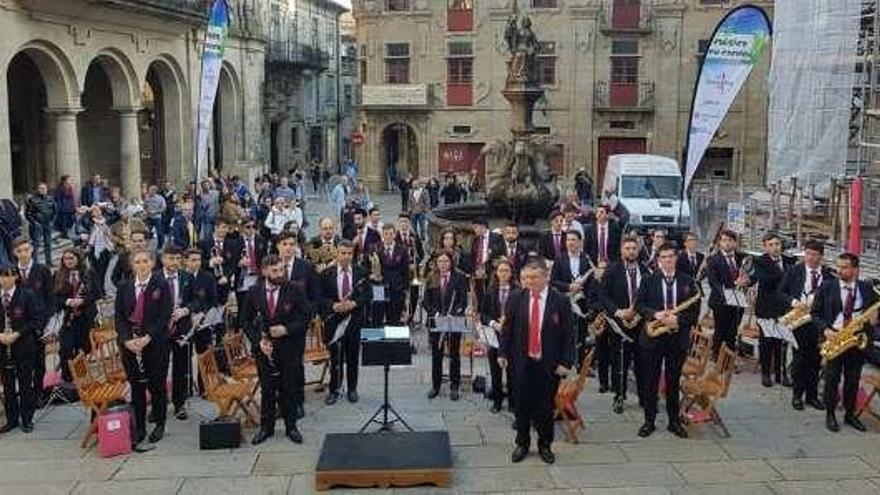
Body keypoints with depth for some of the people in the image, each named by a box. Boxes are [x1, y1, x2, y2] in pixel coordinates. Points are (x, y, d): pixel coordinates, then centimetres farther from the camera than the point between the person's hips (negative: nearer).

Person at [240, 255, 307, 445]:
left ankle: (291, 426, 21)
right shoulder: (254, 292, -1)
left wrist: (287, 329, -18)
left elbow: (305, 316, -4)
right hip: (263, 348, 1)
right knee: (267, 389, 9)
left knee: (288, 389, 7)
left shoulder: (294, 290, -7)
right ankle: (266, 427, 22)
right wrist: (258, 340, -9)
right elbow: (247, 320, 5)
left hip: (288, 348, -1)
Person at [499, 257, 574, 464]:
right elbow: (507, 329, 7)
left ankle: (545, 445, 26)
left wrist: (566, 362, -9)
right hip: (522, 362, 2)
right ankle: (522, 444, 28)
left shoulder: (561, 302, -6)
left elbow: (568, 335, -4)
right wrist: (504, 354, 3)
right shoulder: (517, 300, 0)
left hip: (549, 365, -1)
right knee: (522, 405, 10)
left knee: (546, 406, 8)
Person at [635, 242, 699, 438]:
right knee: (651, 380, 6)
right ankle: (649, 421, 16)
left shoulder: (687, 282, 4)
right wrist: (655, 314, -19)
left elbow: (695, 310, 1)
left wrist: (678, 319, -16)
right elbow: (639, 305, -2)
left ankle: (674, 421, 21)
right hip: (653, 337, -1)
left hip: (678, 338, 1)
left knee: (674, 381, 10)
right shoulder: (648, 280, 1)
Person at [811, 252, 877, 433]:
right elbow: (815, 313, 0)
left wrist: (873, 319, -11)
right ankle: (830, 415, 11)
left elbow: (875, 310, 12)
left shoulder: (866, 288, 3)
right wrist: (825, 330, -15)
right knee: (832, 378, 0)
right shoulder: (827, 286, -2)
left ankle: (850, 414, 23)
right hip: (833, 337, -2)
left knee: (853, 379, 9)